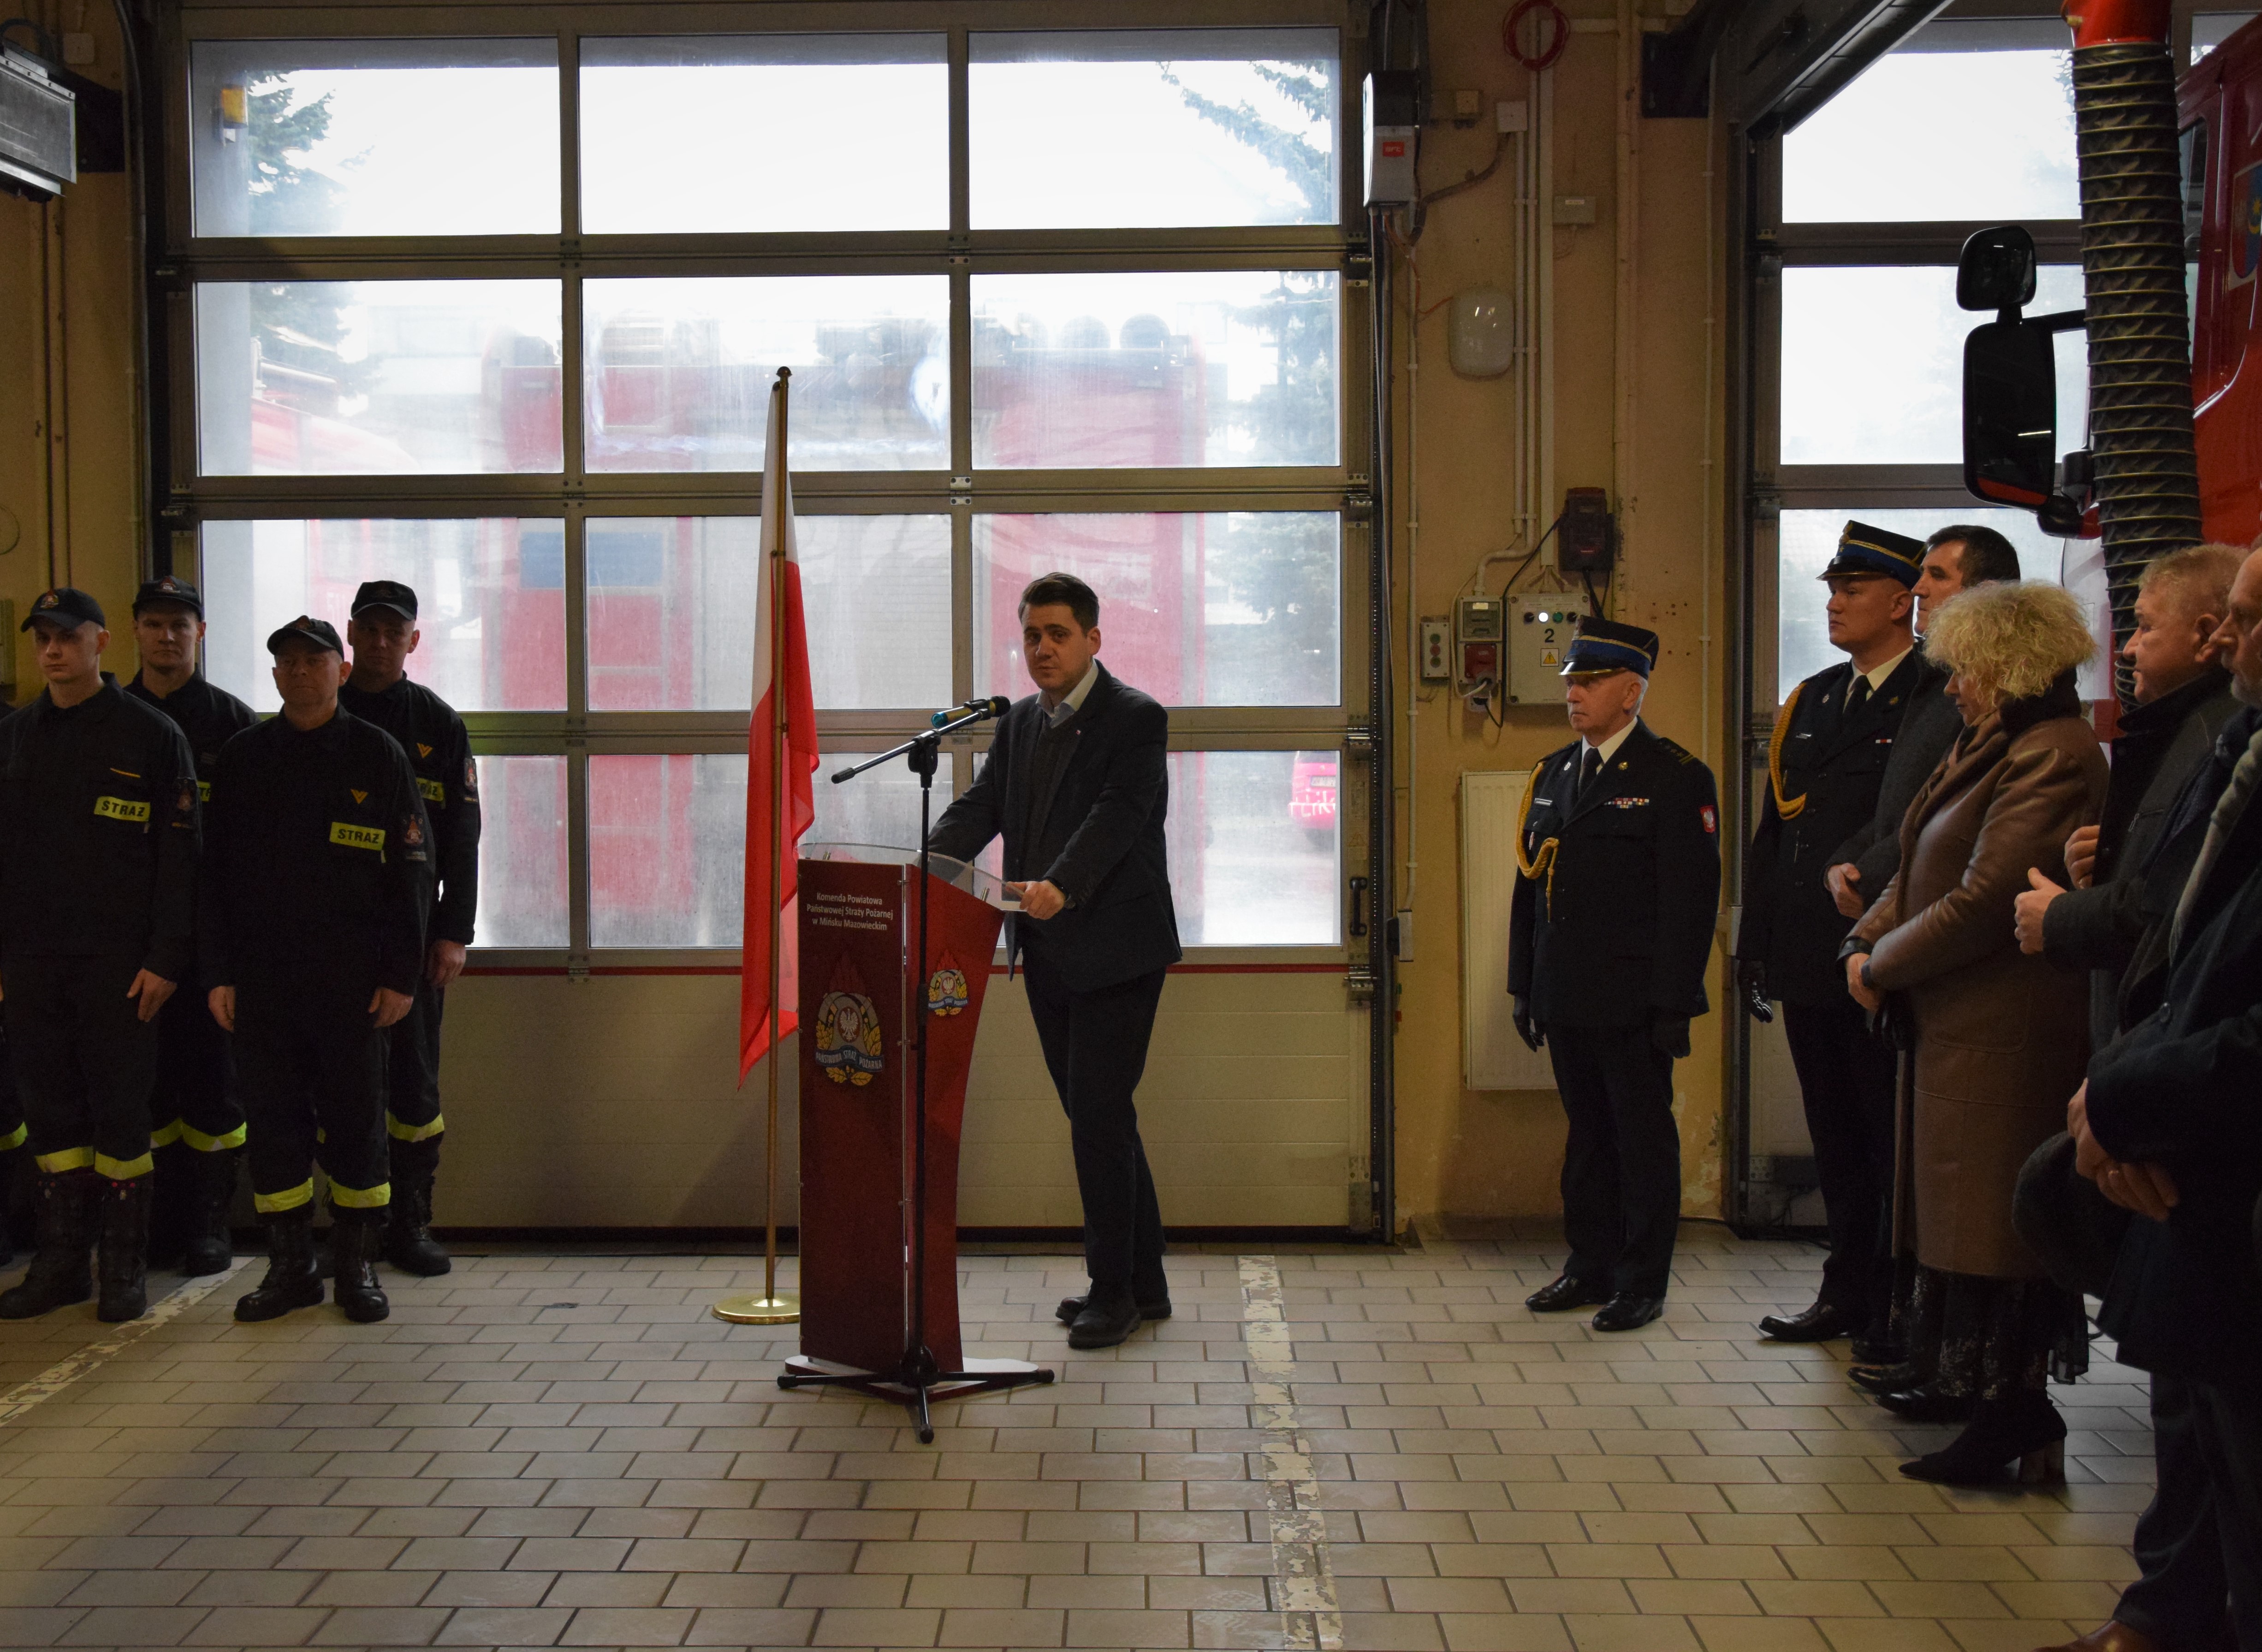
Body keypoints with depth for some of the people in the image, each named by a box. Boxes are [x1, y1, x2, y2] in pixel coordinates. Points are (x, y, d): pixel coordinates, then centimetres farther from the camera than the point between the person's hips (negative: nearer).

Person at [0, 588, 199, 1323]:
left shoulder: (151, 736, -2)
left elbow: (179, 856, -5)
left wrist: (166, 959, -11)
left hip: (117, 962, -4)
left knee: (119, 1113, 0)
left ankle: (125, 1266, 8)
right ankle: (61, 1259, 16)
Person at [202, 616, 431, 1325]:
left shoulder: (377, 755, 2)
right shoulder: (242, 757, 8)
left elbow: (411, 871, 1)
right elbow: (214, 872, 9)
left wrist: (401, 975, -5)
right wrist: (218, 973, 2)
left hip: (351, 977, -2)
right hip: (261, 975, 2)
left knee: (355, 1119, 3)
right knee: (273, 1119, 5)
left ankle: (358, 1265, 13)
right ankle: (289, 1266, 15)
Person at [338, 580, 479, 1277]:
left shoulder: (439, 724, 6)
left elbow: (462, 836, 3)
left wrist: (453, 933, -4)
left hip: (415, 927, 0)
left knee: (415, 1078, 3)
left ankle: (411, 1223, 12)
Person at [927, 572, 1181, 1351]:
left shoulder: (1136, 719, -9)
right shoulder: (1020, 723, 14)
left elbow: (1117, 816, -22)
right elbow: (979, 810, 5)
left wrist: (1060, 885, -39)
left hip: (1115, 950, -8)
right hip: (1049, 952, 8)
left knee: (1098, 1116, -6)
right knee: (1100, 1118, 14)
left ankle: (1113, 1290, 6)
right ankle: (1144, 1284, 24)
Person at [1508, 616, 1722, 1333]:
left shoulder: (1677, 778, -7)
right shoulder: (1552, 774, 13)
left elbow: (1691, 899, -11)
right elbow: (1530, 886, 15)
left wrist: (1672, 1005, -15)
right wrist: (1525, 988, 12)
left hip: (1634, 1002, -6)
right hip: (1567, 1000, 6)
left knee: (1644, 1136, 3)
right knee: (1587, 1132, 14)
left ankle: (1643, 1282, 12)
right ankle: (1591, 1267, 24)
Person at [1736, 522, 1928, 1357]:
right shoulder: (1811, 702, 13)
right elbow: (1772, 833, 15)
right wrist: (1756, 942, 10)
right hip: (1810, 965, 7)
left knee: (1892, 1140, 3)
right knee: (1837, 1140, 16)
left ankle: (1899, 1314, 14)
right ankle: (1848, 1296, 27)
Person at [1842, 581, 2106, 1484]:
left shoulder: (2052, 758, -18)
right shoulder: (1986, 748, 15)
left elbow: (1983, 902, -22)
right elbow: (1922, 872, 16)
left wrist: (1884, 965, -10)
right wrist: (1867, 942, 0)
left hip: (2007, 1030, -10)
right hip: (1955, 1026, 10)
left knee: (1992, 1222, -3)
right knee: (1959, 1210, 13)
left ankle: (2012, 1410, 8)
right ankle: (2006, 1406, 22)